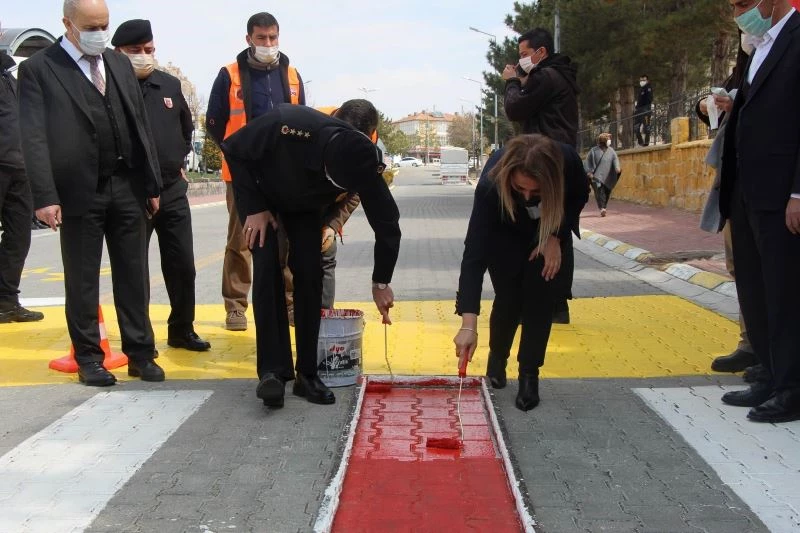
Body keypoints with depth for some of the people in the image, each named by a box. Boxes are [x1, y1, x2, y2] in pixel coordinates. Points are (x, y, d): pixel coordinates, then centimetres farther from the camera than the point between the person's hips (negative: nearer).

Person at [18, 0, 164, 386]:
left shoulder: (120, 64, 13)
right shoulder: (38, 69, -2)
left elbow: (141, 125, 12)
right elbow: (34, 137, -8)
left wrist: (152, 184, 8)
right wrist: (45, 196, -16)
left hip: (127, 187, 4)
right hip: (80, 191, -4)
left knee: (133, 275, 8)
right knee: (82, 280, 6)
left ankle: (140, 353, 18)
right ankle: (89, 358, 18)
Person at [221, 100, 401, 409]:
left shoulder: (363, 161, -33)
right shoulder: (287, 124, -42)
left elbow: (387, 223, -20)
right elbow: (234, 151, -22)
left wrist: (381, 282, -16)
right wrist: (255, 208, -23)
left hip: (306, 206, 2)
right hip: (262, 194, -2)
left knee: (309, 274, -10)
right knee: (267, 270, -16)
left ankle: (307, 373, -2)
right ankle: (272, 371, -13)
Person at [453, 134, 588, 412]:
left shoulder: (568, 162, -37)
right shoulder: (491, 184, -43)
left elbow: (580, 197, -10)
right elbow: (475, 253, -46)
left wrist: (555, 236, -23)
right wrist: (468, 324, -52)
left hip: (550, 234, 2)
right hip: (505, 236, -1)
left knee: (540, 299, -8)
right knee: (508, 299, -6)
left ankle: (529, 376, 6)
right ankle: (497, 359, 23)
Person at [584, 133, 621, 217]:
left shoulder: (611, 151, 14)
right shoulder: (594, 150, 4)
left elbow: (615, 159, 1)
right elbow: (588, 161, 2)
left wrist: (617, 168, -19)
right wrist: (589, 172, -11)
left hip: (607, 176, 4)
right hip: (597, 175, -4)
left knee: (606, 193, 4)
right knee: (599, 191, -20)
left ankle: (603, 208, 17)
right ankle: (602, 208, -29)